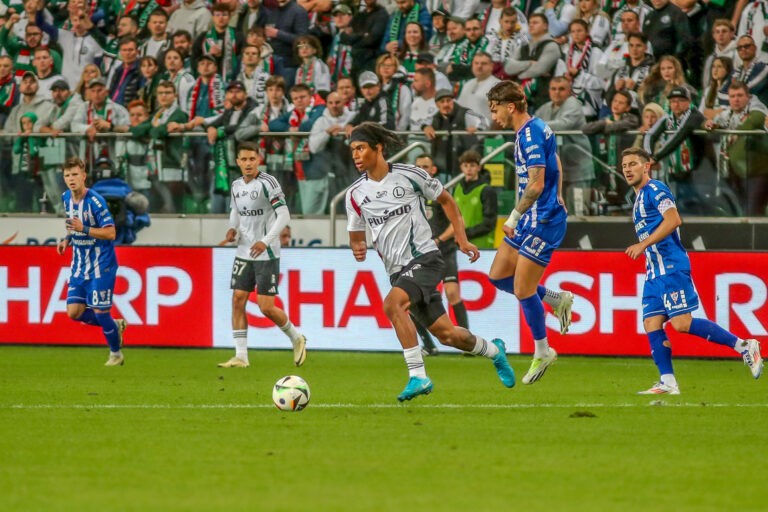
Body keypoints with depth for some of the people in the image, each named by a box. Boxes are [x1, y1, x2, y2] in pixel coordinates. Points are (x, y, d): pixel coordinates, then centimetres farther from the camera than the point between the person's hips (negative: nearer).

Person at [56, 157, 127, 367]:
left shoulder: (95, 201, -19)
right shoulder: (66, 198, 4)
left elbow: (110, 233, -21)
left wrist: (83, 229, -31)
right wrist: (67, 239, 3)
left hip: (101, 265, -7)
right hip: (79, 266, 7)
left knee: (99, 311, -6)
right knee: (74, 312, 1)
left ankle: (116, 353, 16)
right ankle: (115, 326, 24)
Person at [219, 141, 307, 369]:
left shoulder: (267, 183, -14)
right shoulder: (236, 186, 7)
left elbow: (284, 215, -18)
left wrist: (265, 241, -28)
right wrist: (232, 229, 2)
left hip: (267, 255, -6)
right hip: (244, 254, 6)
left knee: (266, 307, -7)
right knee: (238, 300, -2)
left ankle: (296, 338, 18)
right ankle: (241, 356, 2)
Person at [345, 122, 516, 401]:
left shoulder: (409, 175, -6)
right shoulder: (355, 194, 5)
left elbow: (446, 200, 8)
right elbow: (355, 234, 16)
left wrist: (462, 239, 3)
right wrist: (358, 248, -9)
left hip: (424, 259, -5)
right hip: (397, 270, 5)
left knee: (392, 303, -31)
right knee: (445, 333, 5)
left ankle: (418, 375, -28)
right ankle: (493, 350, 35)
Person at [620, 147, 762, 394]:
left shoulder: (655, 189, -7)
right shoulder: (640, 198, 22)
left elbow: (673, 220, -19)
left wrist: (643, 245, -20)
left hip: (671, 268, -10)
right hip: (655, 271, 10)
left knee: (682, 324, -16)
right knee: (651, 324, -1)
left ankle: (743, 346, -8)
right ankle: (667, 382, -3)